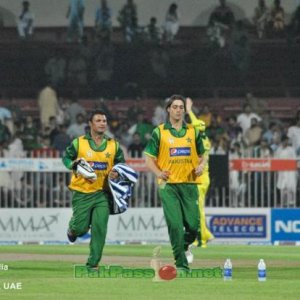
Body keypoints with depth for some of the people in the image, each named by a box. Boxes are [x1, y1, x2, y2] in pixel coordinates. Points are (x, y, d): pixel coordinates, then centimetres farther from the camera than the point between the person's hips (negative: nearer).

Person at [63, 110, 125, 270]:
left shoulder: (113, 145, 5)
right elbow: (66, 157, 10)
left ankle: (93, 263, 2)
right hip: (82, 193, -2)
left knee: (99, 228, -8)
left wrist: (116, 174, -5)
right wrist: (73, 165, -11)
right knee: (81, 228, -3)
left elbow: (121, 165, 16)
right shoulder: (79, 143, -2)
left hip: (102, 193, 2)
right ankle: (73, 229, 36)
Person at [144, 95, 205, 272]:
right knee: (175, 225, -11)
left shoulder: (193, 131, 11)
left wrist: (200, 166, -3)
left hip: (189, 184, 2)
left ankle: (184, 246, 30)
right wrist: (158, 172, -14)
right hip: (168, 185, -2)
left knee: (193, 225, -4)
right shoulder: (159, 132, 4)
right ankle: (181, 264, -5)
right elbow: (149, 159, 5)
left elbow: (200, 156, 20)